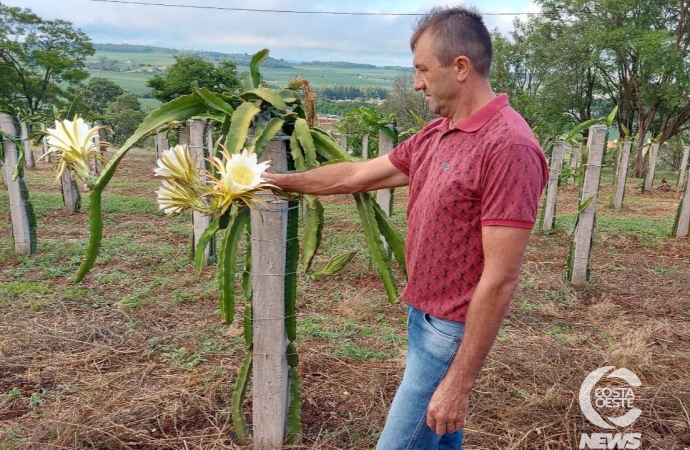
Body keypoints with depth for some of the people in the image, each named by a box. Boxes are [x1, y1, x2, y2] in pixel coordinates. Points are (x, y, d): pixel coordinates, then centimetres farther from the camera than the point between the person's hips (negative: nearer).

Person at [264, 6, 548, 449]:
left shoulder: (508, 146, -23)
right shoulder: (435, 135, 5)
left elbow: (500, 278, -25)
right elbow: (357, 175, 13)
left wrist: (459, 381, -22)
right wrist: (279, 180, 18)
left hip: (452, 331, -8)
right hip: (425, 316, 8)